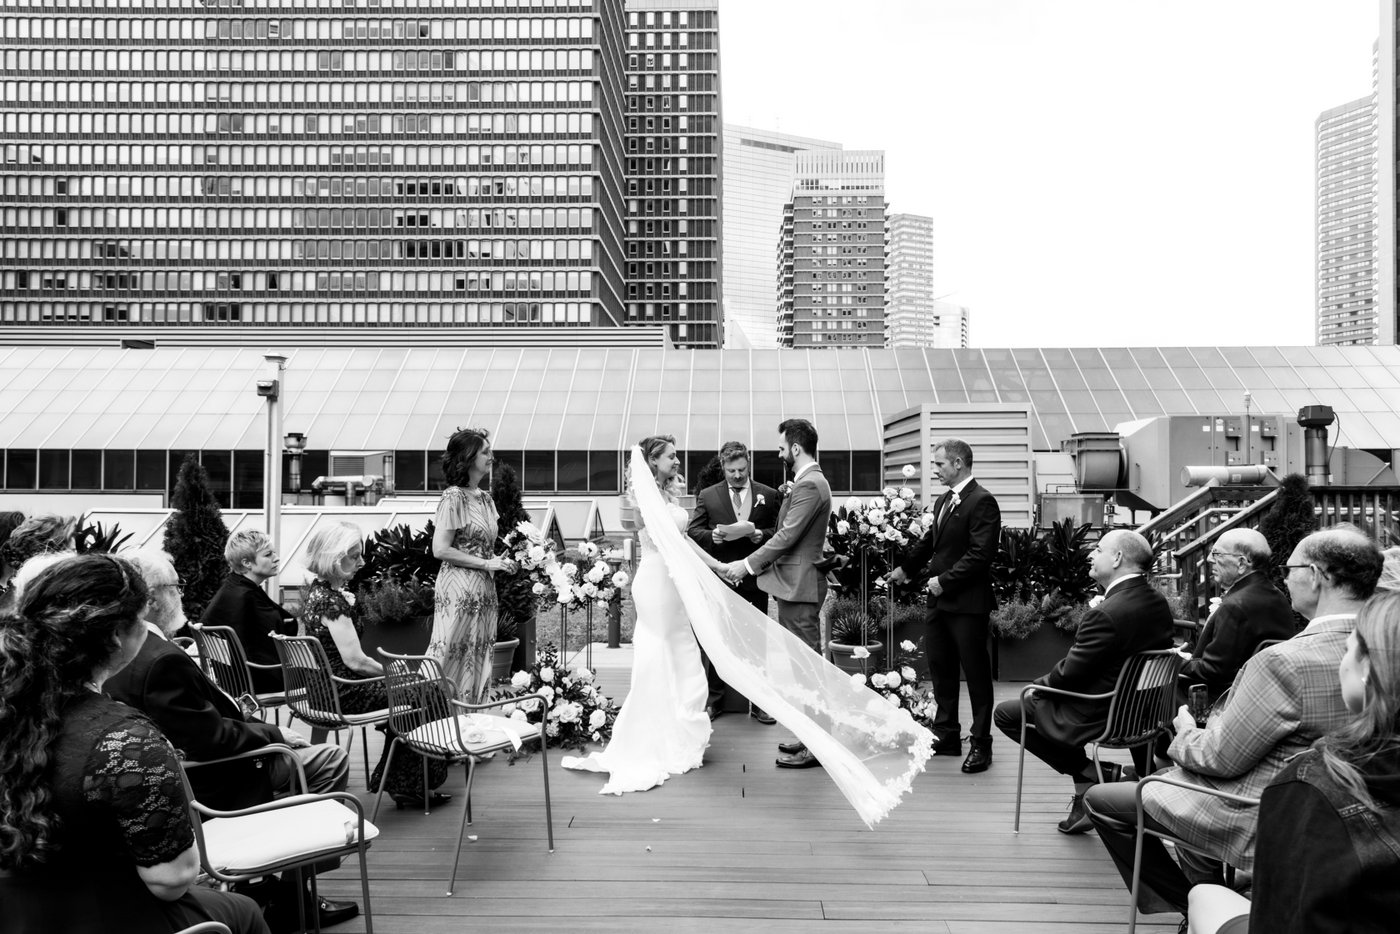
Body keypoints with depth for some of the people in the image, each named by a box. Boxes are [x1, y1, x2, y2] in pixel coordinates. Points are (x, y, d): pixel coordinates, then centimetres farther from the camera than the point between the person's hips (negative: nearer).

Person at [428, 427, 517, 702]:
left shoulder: (484, 497, 13)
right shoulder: (453, 497, -11)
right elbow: (440, 549, -16)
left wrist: (500, 561, 4)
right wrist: (486, 563, -14)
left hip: (484, 591, 8)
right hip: (460, 590, -8)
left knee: (477, 666, 11)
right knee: (453, 662, -4)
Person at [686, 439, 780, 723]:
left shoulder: (768, 495, 5)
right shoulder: (707, 496, 5)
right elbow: (692, 532, 1)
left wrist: (758, 534, -18)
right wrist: (713, 536, -19)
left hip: (754, 580, 0)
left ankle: (759, 702, 19)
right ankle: (713, 700, 19)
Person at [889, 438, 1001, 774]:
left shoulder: (982, 502, -14)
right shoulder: (943, 502, 13)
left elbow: (981, 555, -20)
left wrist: (945, 580, -19)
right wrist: (906, 568, 23)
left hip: (967, 603, -9)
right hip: (940, 599, 9)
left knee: (976, 674, 2)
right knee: (940, 670, 15)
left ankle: (981, 744, 12)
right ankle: (946, 736, 27)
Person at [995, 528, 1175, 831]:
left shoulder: (1105, 615, -28)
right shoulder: (1160, 603, -1)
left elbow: (1069, 674, -21)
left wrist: (1041, 684, 2)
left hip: (1097, 717, -9)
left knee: (1006, 713, 4)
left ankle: (1088, 776, 3)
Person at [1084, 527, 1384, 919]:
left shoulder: (1286, 661, -29)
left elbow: (1221, 758, -22)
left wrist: (1187, 733, 0)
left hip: (1255, 819, -9)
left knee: (1100, 800, 3)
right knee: (1174, 772, 30)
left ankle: (1182, 901, 16)